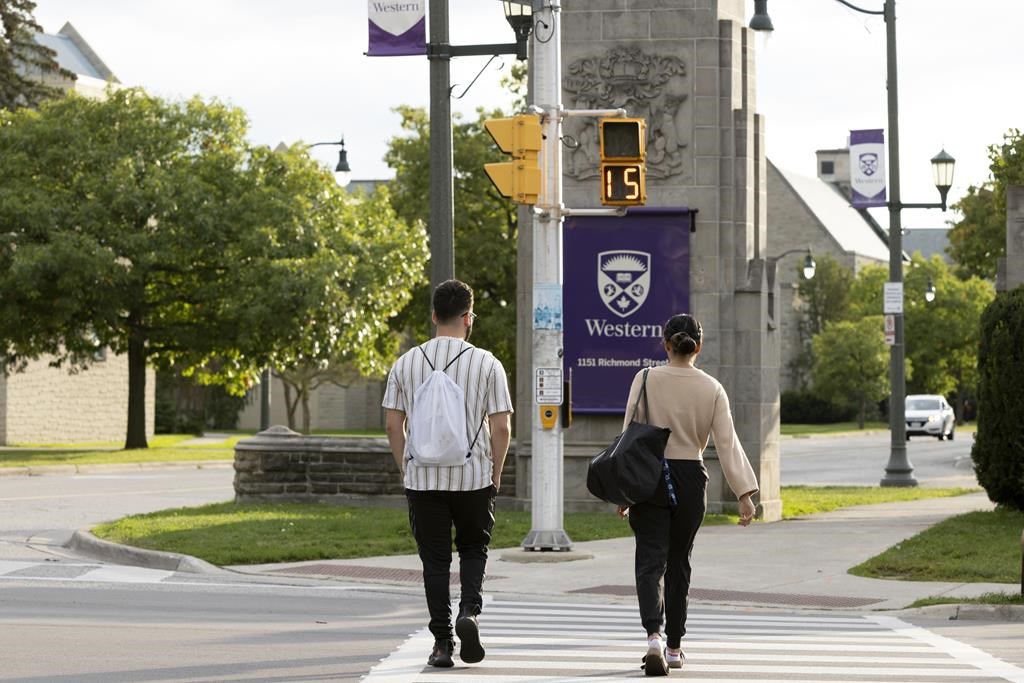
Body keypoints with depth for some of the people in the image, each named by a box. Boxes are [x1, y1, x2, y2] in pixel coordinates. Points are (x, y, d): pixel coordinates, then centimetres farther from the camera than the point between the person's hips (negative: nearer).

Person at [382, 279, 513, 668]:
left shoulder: (406, 363, 2)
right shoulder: (486, 364, -5)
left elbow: (392, 424, 2)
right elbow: (501, 428, -6)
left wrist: (405, 470, 13)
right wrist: (495, 475, 6)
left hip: (422, 477, 1)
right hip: (474, 476, -1)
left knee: (435, 559, 7)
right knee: (473, 548, 18)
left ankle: (442, 643, 5)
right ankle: (469, 610, -6)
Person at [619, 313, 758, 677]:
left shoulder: (646, 379, -6)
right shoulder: (712, 388, -1)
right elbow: (727, 443, -3)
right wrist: (745, 493, -2)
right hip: (691, 480, 2)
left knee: (651, 561, -3)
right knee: (678, 564, 15)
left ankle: (654, 636, -26)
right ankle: (674, 647, 21)